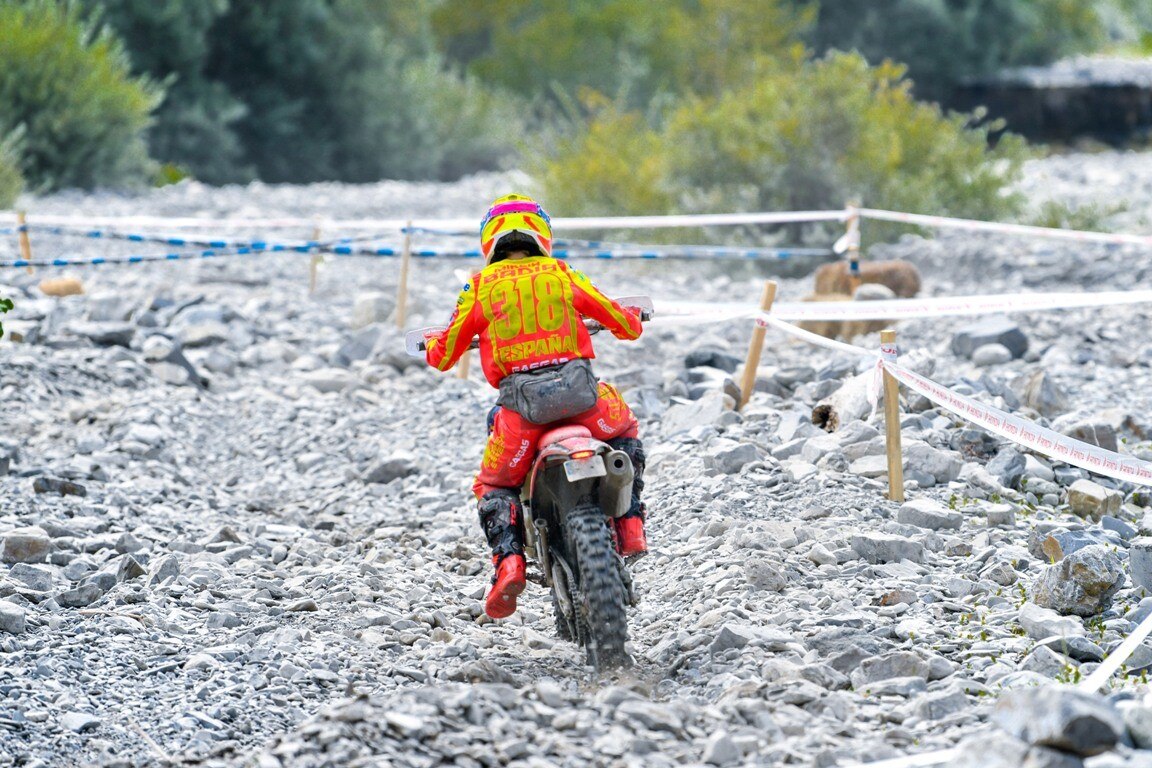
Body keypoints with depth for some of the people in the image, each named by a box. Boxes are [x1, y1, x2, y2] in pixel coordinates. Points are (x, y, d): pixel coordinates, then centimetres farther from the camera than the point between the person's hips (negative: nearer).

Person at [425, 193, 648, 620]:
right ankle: (630, 523, 19)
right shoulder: (563, 274, 13)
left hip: (519, 403, -1)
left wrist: (433, 343, 38)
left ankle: (508, 559, -8)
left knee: (493, 486, 18)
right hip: (580, 391, 1)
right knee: (624, 429, 32)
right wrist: (632, 318, 42)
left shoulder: (481, 286, 11)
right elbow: (626, 324, 18)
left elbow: (443, 356, 13)